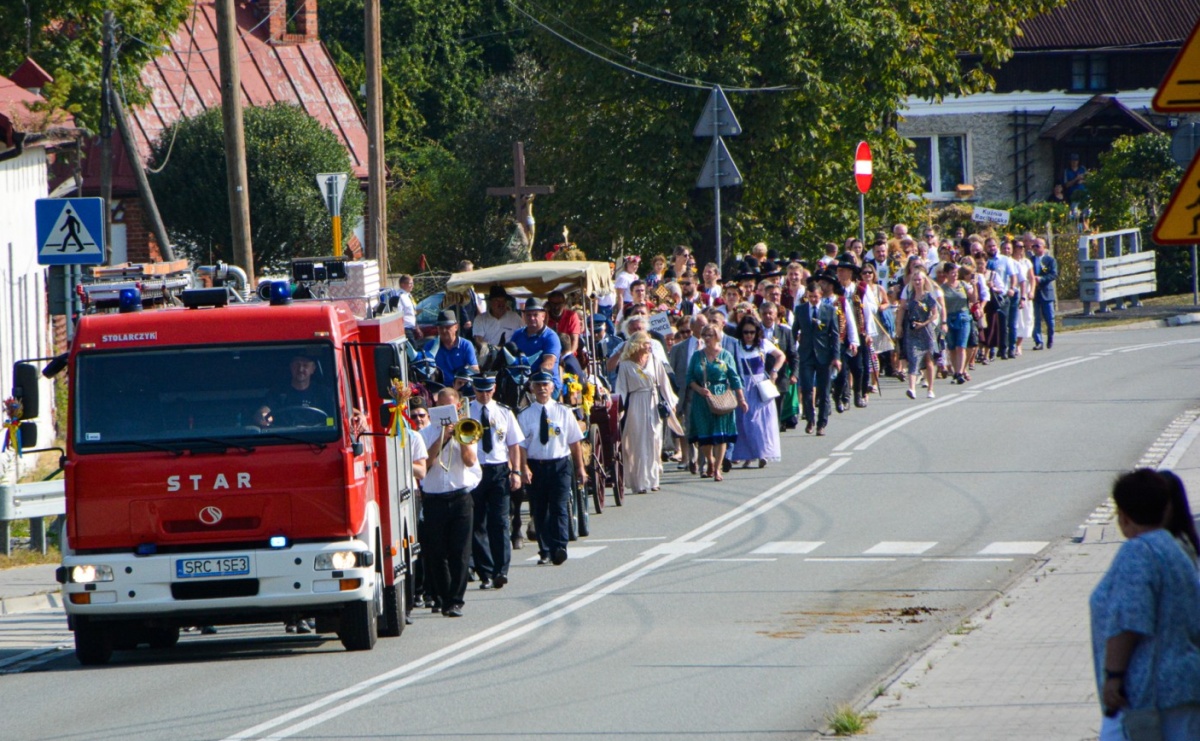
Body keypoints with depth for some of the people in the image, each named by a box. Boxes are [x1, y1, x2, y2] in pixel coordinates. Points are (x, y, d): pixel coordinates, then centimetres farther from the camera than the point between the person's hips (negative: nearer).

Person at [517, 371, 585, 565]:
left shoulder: (563, 412, 5)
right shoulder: (525, 416, 2)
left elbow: (574, 441, 8)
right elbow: (521, 445, -2)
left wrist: (580, 467, 6)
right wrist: (524, 468, -14)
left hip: (560, 464, -1)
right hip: (535, 466, 1)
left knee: (559, 507, -11)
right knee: (539, 511, 6)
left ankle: (559, 548, -17)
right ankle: (545, 551, 15)